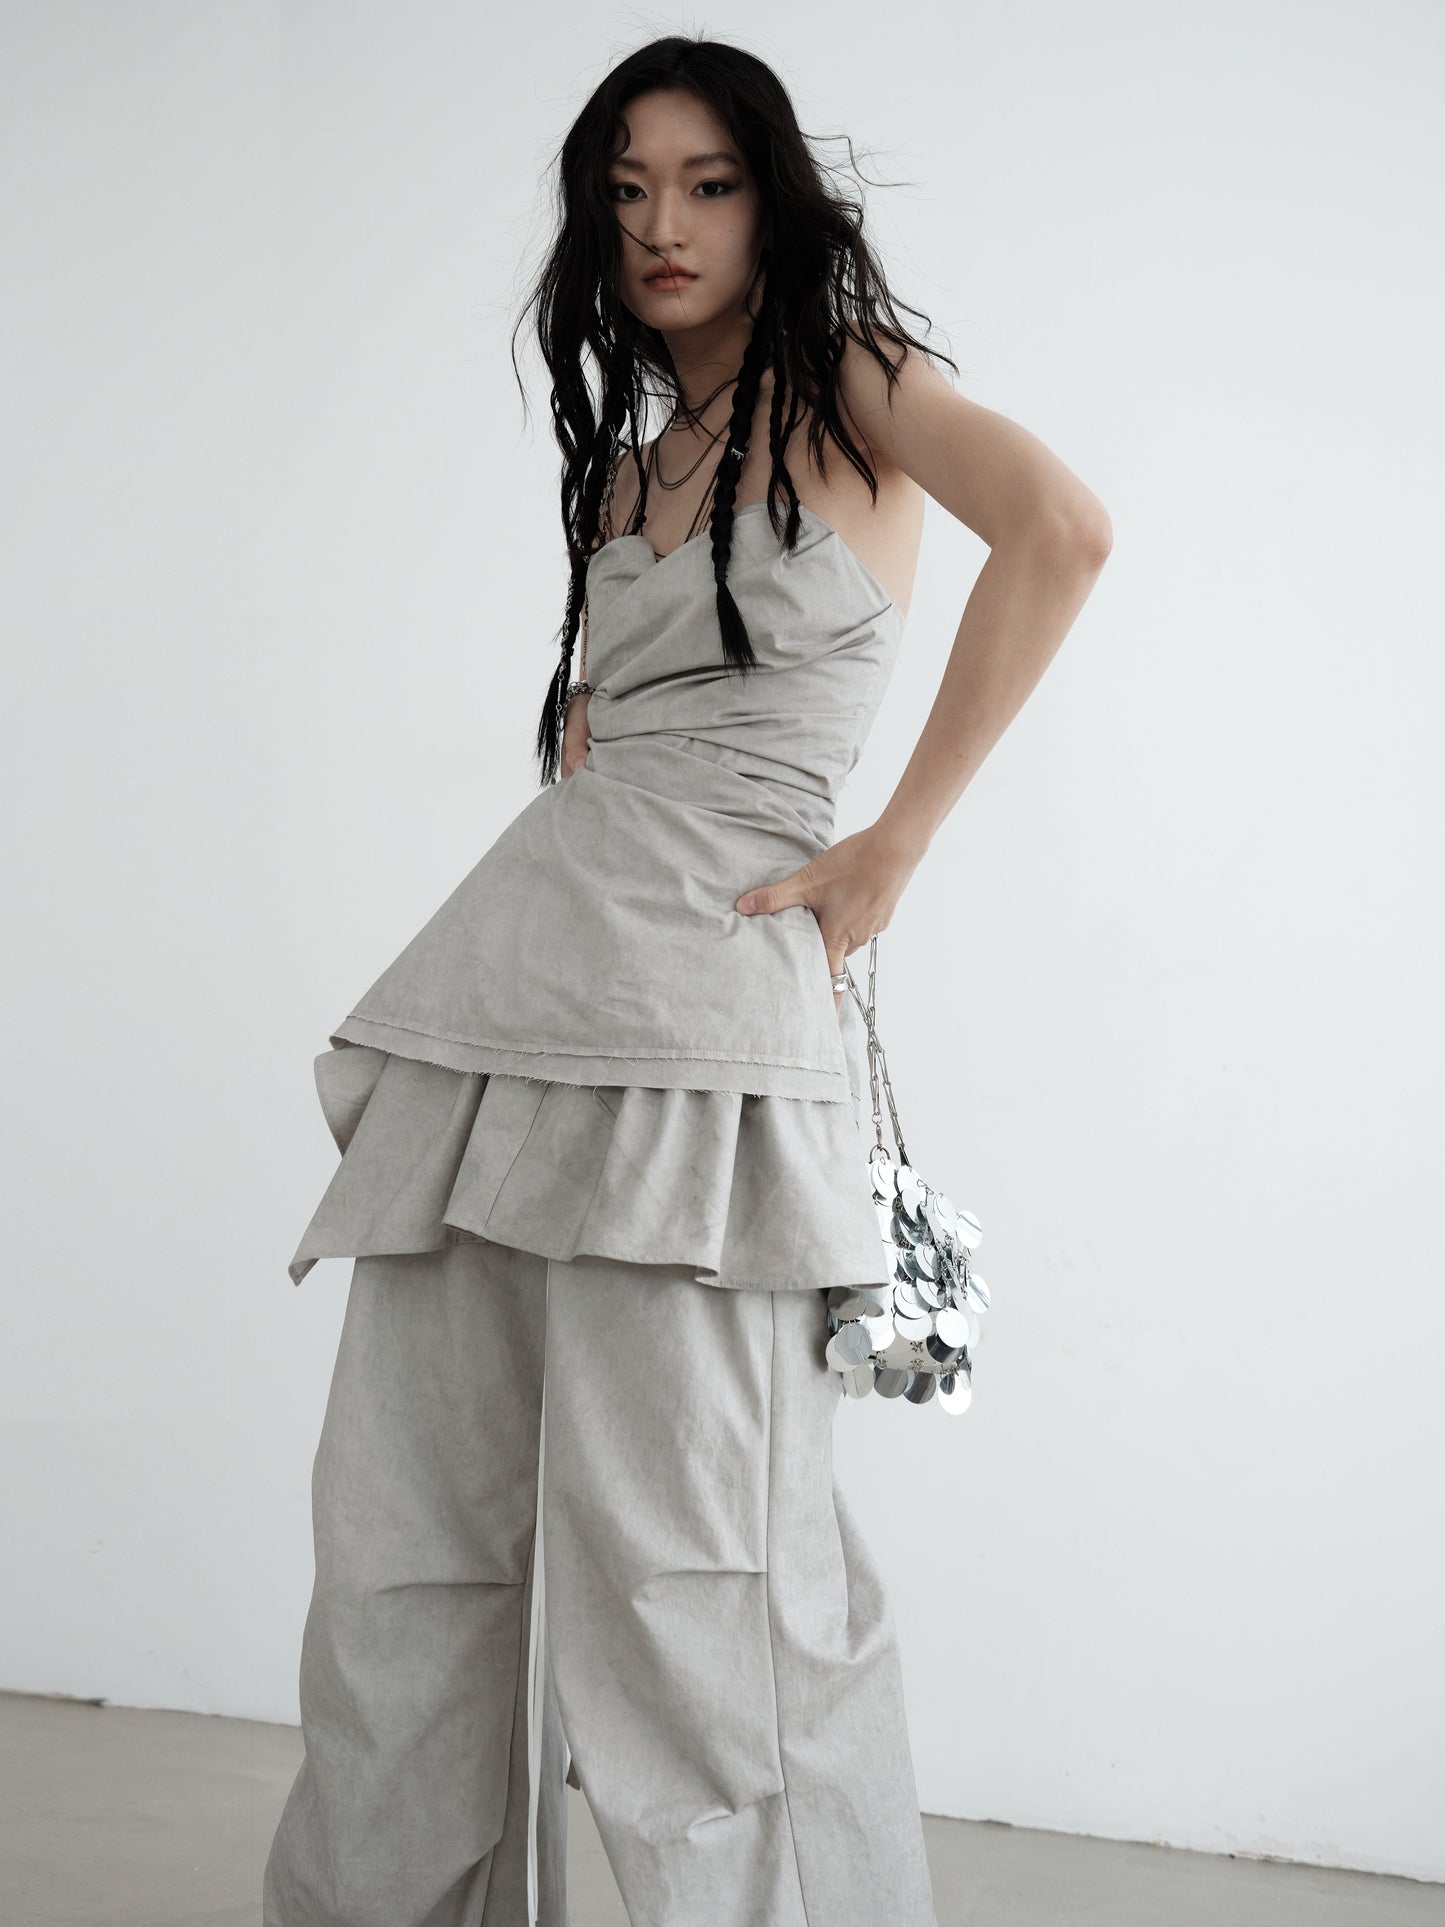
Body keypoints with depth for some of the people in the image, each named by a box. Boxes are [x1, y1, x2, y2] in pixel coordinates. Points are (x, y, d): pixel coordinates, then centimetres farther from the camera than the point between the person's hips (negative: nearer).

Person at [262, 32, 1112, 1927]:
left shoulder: (845, 381, 3)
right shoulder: (631, 452, 23)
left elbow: (1060, 527, -16)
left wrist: (890, 848, -15)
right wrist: (584, 727, 10)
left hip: (701, 988, -7)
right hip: (509, 974, 7)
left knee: (680, 1540, -9)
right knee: (411, 1516, 7)